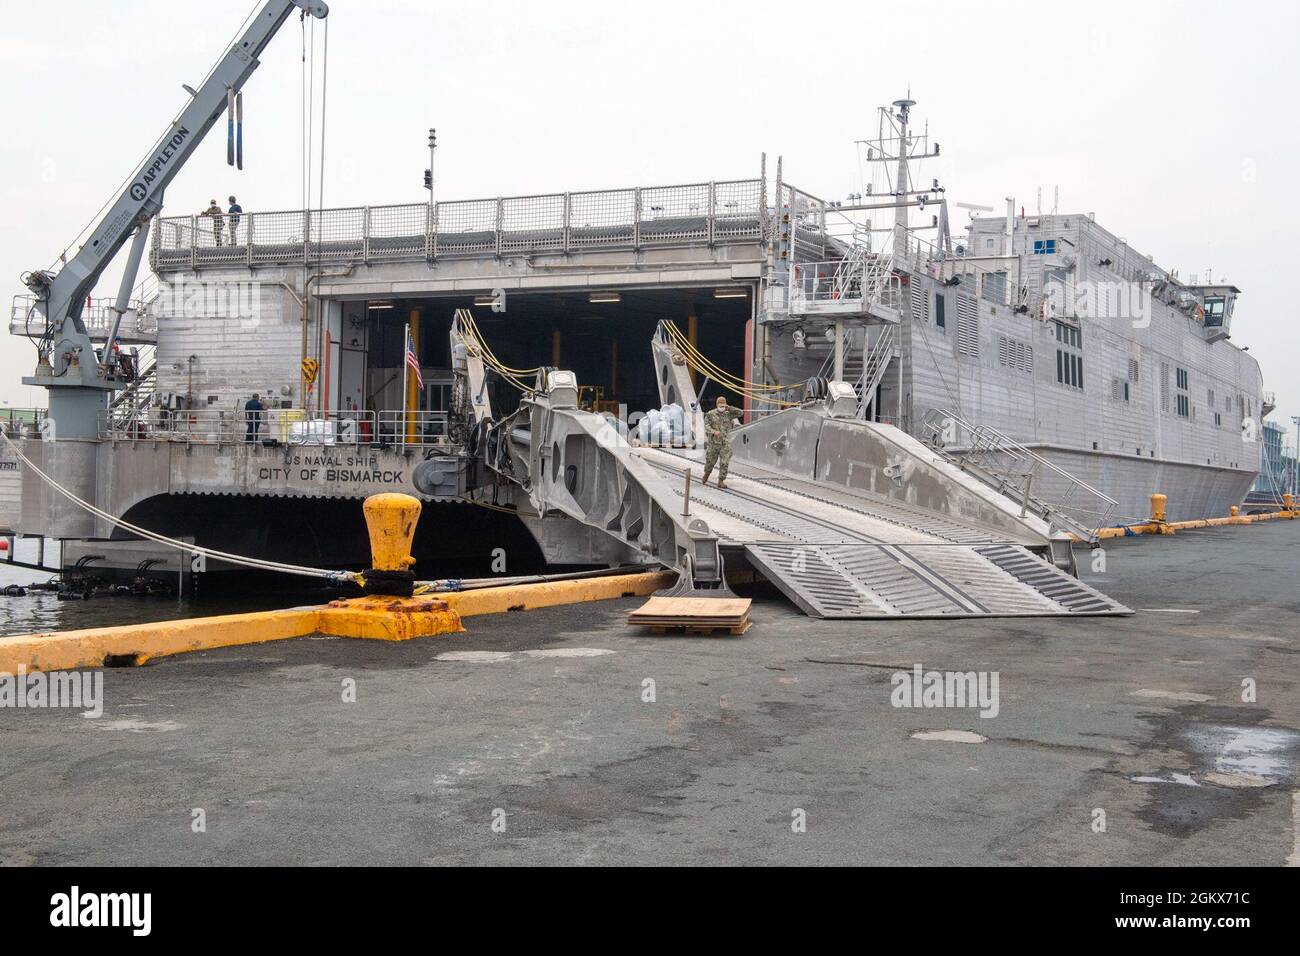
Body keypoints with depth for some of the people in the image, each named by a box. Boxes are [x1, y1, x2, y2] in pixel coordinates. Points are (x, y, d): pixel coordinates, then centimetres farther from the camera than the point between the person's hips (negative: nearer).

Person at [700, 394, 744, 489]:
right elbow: (706, 426, -11)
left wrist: (730, 408, -9)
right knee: (710, 461, 11)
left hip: (725, 443, 1)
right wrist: (714, 431, -29)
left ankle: (721, 481, 0)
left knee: (724, 463, -7)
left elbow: (741, 413, 0)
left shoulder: (728, 414, 4)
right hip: (714, 442, -1)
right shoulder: (710, 414, -2)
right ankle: (706, 475, 39)